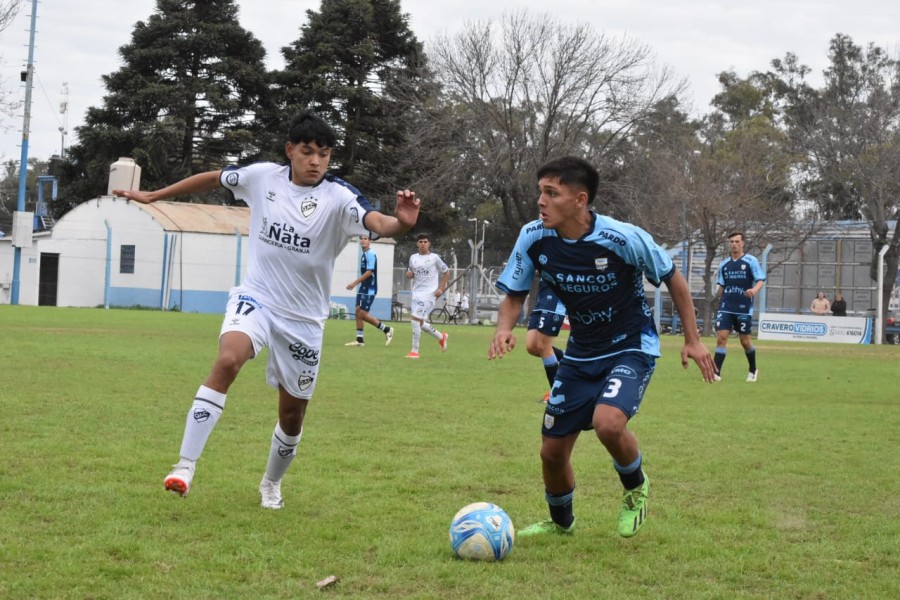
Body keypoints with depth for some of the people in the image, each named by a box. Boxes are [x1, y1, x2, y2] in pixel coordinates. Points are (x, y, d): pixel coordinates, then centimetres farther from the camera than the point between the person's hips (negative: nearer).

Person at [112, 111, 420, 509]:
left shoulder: (339, 198, -15)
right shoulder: (263, 177, -6)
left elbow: (377, 223, -35)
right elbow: (212, 179, 11)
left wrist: (401, 223, -58)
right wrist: (154, 196, 18)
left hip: (304, 318, 0)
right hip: (256, 297, 0)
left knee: (292, 412, 10)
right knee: (227, 360, -30)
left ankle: (271, 483, 39)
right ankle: (186, 466, -30)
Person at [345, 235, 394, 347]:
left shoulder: (370, 255, -14)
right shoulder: (363, 254, 14)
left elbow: (369, 272, -20)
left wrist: (355, 282, -20)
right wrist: (356, 283, 16)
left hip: (369, 289, -9)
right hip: (363, 288, 9)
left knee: (362, 313, -10)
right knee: (358, 311, 5)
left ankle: (386, 330, 1)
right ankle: (359, 339, 8)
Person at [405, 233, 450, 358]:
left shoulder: (434, 258, -2)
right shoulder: (413, 258, 12)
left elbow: (446, 272, 5)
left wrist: (441, 288, -5)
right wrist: (409, 274, 0)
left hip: (429, 293, -6)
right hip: (416, 293, 6)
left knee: (415, 319, -18)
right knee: (420, 322, 9)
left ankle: (414, 350, -12)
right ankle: (441, 337, 35)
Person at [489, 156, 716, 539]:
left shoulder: (624, 239, -25)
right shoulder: (534, 238, -14)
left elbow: (673, 279, -8)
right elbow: (514, 295, -1)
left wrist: (692, 341, -6)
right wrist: (504, 328, -23)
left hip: (632, 347, -5)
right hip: (581, 353, 5)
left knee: (608, 422, -32)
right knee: (552, 451, 5)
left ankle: (635, 487, 2)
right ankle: (560, 522, 37)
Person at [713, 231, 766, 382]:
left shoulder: (751, 261, -3)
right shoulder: (724, 264, 10)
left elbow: (760, 280, -8)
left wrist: (754, 290, -27)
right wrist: (717, 294, 6)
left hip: (744, 308, -3)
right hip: (726, 307, 3)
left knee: (745, 340, 6)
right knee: (721, 337, -10)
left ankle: (753, 370, 28)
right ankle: (716, 373, -9)